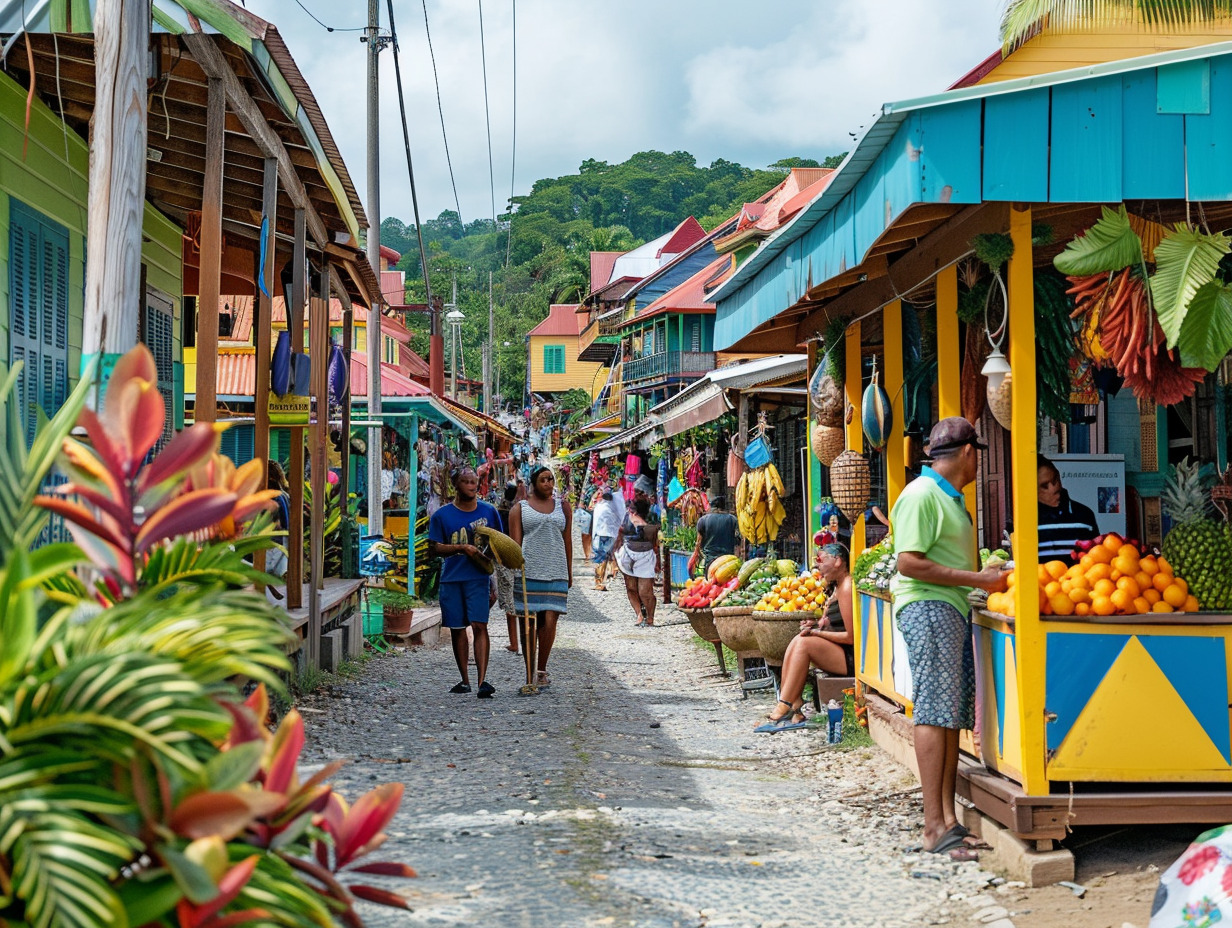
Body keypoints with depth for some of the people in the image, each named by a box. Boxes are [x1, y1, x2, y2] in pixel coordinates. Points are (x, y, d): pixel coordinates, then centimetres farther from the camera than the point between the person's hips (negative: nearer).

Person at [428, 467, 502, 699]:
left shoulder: (489, 512, 8)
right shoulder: (442, 515, 4)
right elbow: (433, 549, 1)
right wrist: (461, 548, -13)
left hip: (479, 577, -1)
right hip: (451, 578, 1)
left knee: (479, 626, -13)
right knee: (457, 629, 7)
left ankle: (482, 681, -17)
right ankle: (465, 680, 19)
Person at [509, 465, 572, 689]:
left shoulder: (563, 507, 15)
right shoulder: (520, 509, 7)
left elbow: (567, 541, 17)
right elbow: (515, 543, 2)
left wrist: (569, 572, 14)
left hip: (556, 573, 2)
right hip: (527, 572, -2)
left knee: (550, 622, -7)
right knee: (528, 623, 1)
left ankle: (542, 670, 9)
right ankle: (530, 674, 9)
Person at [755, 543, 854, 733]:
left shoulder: (847, 588, -14)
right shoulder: (837, 587, 17)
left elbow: (851, 637, -17)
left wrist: (817, 632, -12)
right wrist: (816, 624, -1)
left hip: (852, 659, -10)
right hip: (840, 654, 10)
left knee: (804, 643, -21)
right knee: (798, 641, -2)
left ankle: (783, 710, -19)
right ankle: (794, 710, -12)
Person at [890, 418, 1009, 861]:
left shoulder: (951, 498, 21)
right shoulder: (922, 494, -10)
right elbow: (910, 563, -18)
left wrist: (985, 578, 15)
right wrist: (977, 579, -17)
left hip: (954, 609, 10)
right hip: (927, 608, -10)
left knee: (953, 713, 8)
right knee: (935, 710, -12)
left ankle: (948, 815, 11)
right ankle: (934, 826, -12)